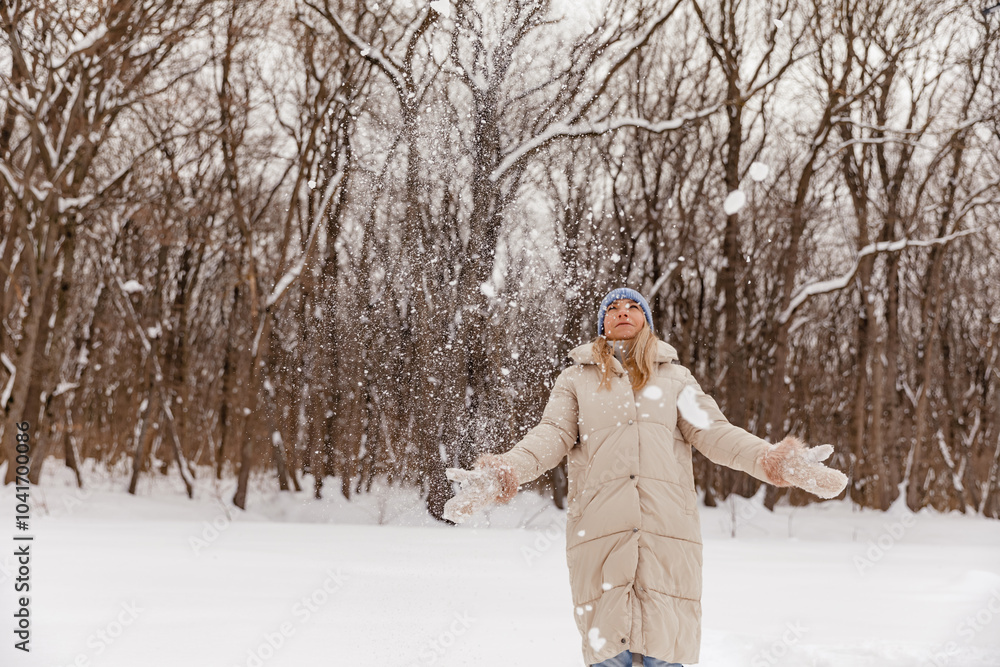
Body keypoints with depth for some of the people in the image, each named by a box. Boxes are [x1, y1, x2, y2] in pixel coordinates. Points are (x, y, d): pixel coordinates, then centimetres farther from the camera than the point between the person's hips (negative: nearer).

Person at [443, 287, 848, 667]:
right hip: (600, 531, 0)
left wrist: (771, 459, -7)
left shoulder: (675, 377, 21)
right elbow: (552, 435, 5)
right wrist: (507, 471, -15)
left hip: (668, 530, 1)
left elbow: (713, 431, 10)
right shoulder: (576, 380, 18)